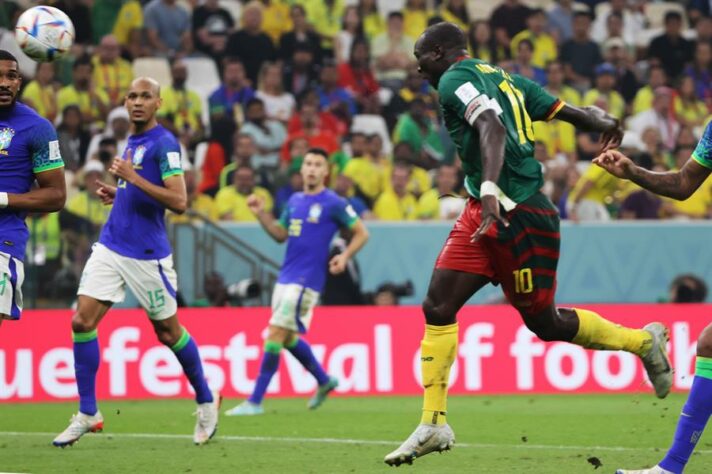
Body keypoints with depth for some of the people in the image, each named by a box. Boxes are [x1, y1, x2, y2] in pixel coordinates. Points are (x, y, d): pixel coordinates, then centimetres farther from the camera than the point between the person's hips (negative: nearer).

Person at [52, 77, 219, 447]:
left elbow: (178, 202, -20)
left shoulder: (164, 143, -12)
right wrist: (117, 193, 10)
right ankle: (87, 414, 1)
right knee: (82, 321, -5)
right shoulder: (131, 142, 13)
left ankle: (206, 403, 26)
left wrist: (133, 178, -23)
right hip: (110, 246, 7)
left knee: (168, 332, 6)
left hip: (147, 254, -7)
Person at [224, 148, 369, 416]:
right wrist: (261, 214, 5)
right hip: (286, 278, 8)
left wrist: (345, 257, -15)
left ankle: (255, 401, -11)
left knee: (275, 335, -12)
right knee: (287, 338, 15)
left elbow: (361, 233, -1)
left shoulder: (333, 204, -6)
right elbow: (280, 234, 20)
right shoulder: (295, 201, 13)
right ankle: (324, 381, 36)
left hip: (305, 281, -8)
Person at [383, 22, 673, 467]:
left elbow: (492, 127, -25)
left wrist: (489, 189, -38)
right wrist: (605, 123, 35)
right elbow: (571, 112, 18)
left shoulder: (455, 79, -7)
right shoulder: (504, 79, 18)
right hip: (485, 213, 10)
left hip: (518, 215, -10)